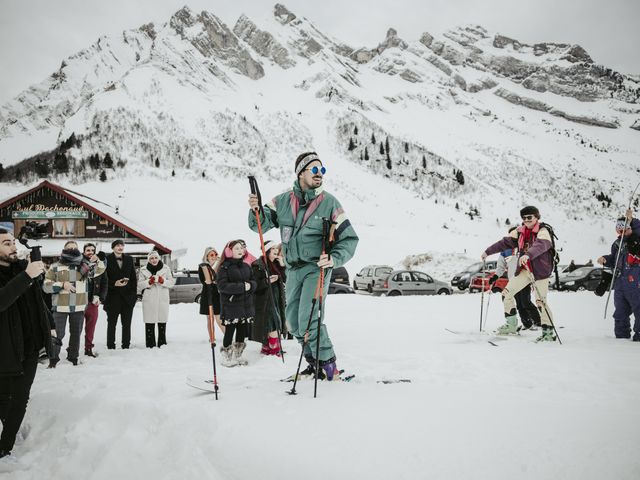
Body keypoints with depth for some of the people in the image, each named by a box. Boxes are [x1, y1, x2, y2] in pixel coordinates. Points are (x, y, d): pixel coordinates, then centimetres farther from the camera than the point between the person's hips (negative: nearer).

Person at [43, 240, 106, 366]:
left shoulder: (84, 265, 7)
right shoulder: (56, 267, 0)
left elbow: (99, 270, 8)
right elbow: (46, 286, -1)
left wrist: (97, 261, -13)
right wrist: (62, 285, -16)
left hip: (79, 307, 3)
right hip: (60, 307, -3)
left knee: (76, 333, 13)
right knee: (58, 334, 0)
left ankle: (73, 357, 27)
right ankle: (53, 358, 13)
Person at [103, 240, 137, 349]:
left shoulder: (129, 259, 9)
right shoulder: (107, 259, -3)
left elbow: (133, 277, 11)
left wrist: (133, 293, 4)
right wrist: (114, 284, -17)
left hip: (128, 297, 3)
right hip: (113, 296, -3)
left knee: (127, 324, 8)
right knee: (111, 323, 6)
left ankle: (126, 345, 15)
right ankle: (110, 346, 12)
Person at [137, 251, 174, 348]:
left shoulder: (166, 268, 9)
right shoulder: (143, 270, 9)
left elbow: (172, 282, 6)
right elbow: (139, 284, 6)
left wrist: (162, 281, -11)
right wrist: (149, 282, -11)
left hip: (163, 299, 1)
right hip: (149, 300, 0)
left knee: (162, 322, 2)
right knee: (149, 323, -4)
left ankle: (162, 343, 11)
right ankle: (150, 344, 2)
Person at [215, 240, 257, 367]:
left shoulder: (246, 266, 14)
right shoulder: (224, 267, -6)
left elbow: (253, 281, 16)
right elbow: (222, 286, -15)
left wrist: (250, 286, -9)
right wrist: (242, 287, -18)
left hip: (246, 304, 6)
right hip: (230, 304, -6)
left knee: (242, 330, 9)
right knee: (230, 330, -3)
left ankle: (237, 355, 22)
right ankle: (226, 356, 10)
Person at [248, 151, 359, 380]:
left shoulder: (329, 202, -8)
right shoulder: (283, 201, 1)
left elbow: (349, 238, -7)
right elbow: (260, 224, 2)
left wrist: (334, 259, -24)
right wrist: (256, 210, -20)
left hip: (317, 268, -5)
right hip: (293, 269, 5)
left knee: (308, 320, -17)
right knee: (294, 321, 12)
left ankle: (327, 363, -1)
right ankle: (315, 363, 28)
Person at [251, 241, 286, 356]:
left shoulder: (276, 263, 13)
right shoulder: (258, 265, -9)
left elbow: (284, 280, 9)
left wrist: (282, 265, 0)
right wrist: (268, 281, -23)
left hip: (277, 299, 8)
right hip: (265, 300, -7)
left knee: (271, 326, 11)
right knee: (273, 325, -12)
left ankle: (266, 348, 20)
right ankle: (275, 349, -7)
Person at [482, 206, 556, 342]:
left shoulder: (543, 231, -13)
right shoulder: (520, 231, 6)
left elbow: (541, 245, -33)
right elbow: (505, 242, 13)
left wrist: (528, 255, -50)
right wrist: (488, 252, 13)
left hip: (540, 270, -7)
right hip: (524, 269, 7)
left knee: (540, 301, -11)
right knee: (507, 293, 4)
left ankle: (549, 332, -2)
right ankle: (511, 324, 14)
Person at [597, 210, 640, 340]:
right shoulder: (617, 244, 16)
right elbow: (614, 260, 23)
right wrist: (605, 260, 5)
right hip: (619, 282, 8)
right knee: (620, 311, 14)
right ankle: (621, 335, 24)